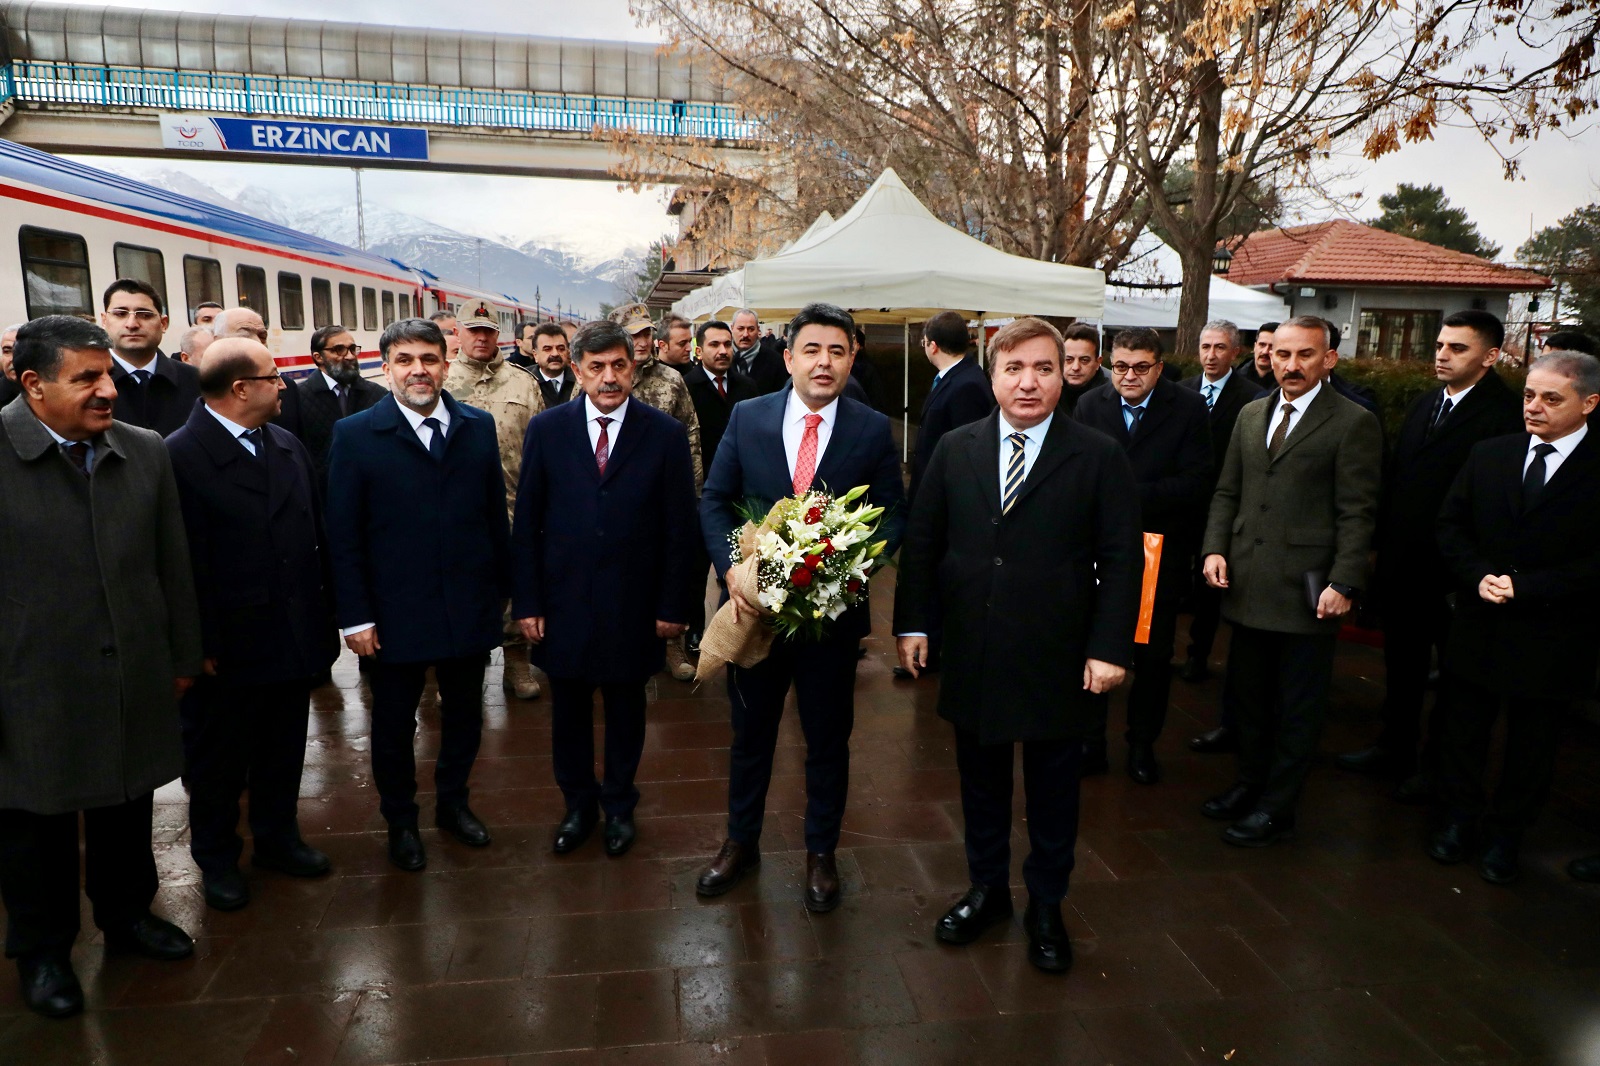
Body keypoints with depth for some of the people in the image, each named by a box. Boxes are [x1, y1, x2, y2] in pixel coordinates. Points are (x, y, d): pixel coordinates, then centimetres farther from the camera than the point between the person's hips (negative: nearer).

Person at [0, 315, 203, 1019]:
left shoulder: (146, 453, 0)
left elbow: (173, 565, 5)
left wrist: (182, 656, 9)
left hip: (135, 684, 4)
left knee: (127, 812, 20)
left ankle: (126, 914, 44)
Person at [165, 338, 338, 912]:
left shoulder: (289, 446, 6)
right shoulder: (181, 456, -15)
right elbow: (184, 563, -17)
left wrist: (324, 615, 5)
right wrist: (201, 645, -16)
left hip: (293, 639, 6)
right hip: (227, 649, -5)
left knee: (283, 752, 20)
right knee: (218, 760, 15)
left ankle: (277, 837, 40)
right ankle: (216, 858, 35)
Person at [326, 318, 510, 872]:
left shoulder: (478, 427, 2)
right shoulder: (355, 435, -6)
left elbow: (496, 515, 4)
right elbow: (343, 535, -6)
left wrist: (503, 589, 3)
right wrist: (355, 616, -9)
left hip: (471, 607, 3)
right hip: (396, 613, -2)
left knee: (464, 715, 17)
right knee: (394, 725, 14)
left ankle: (453, 802, 40)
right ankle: (400, 821, 35)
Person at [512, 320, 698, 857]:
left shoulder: (666, 434, -5)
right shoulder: (547, 429, -1)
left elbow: (680, 528, -3)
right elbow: (526, 521, 1)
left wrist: (673, 605, -5)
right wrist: (526, 602, -3)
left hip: (632, 604, -1)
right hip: (564, 600, 1)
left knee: (625, 707, 15)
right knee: (568, 709, 14)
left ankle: (619, 804, 37)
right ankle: (578, 804, 37)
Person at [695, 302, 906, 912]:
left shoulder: (873, 430, -4)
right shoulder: (747, 418, -2)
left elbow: (893, 516, -2)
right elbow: (714, 501, 1)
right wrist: (731, 570, -14)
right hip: (756, 604, 1)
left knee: (828, 737, 14)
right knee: (750, 731, 18)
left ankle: (821, 853, 35)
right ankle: (741, 842, 39)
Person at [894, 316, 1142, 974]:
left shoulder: (1100, 458, -5)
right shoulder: (955, 450, 2)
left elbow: (1121, 561, -6)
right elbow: (921, 543, 4)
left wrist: (1110, 648, -12)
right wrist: (912, 623, -1)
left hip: (1058, 661, -2)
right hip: (972, 655, 2)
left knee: (1053, 793, 14)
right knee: (981, 783, 17)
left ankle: (1046, 908, 34)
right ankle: (987, 890, 38)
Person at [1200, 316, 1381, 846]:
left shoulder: (1353, 423, -6)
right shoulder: (1250, 415, 11)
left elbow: (1357, 513, -10)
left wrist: (1344, 584, -16)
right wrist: (1215, 548, 1)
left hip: (1306, 588, -5)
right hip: (1248, 584, 6)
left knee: (1298, 707, 7)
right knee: (1249, 695, 17)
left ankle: (1275, 808, 20)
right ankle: (1250, 783, 34)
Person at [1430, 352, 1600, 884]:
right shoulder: (1489, 454, 3)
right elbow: (1451, 525, 4)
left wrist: (1524, 587, -20)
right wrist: (1478, 577, -12)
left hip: (1550, 637, -3)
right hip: (1478, 627, 3)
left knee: (1531, 745, 14)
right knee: (1463, 731, 15)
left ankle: (1506, 834, 32)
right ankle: (1460, 817, 34)